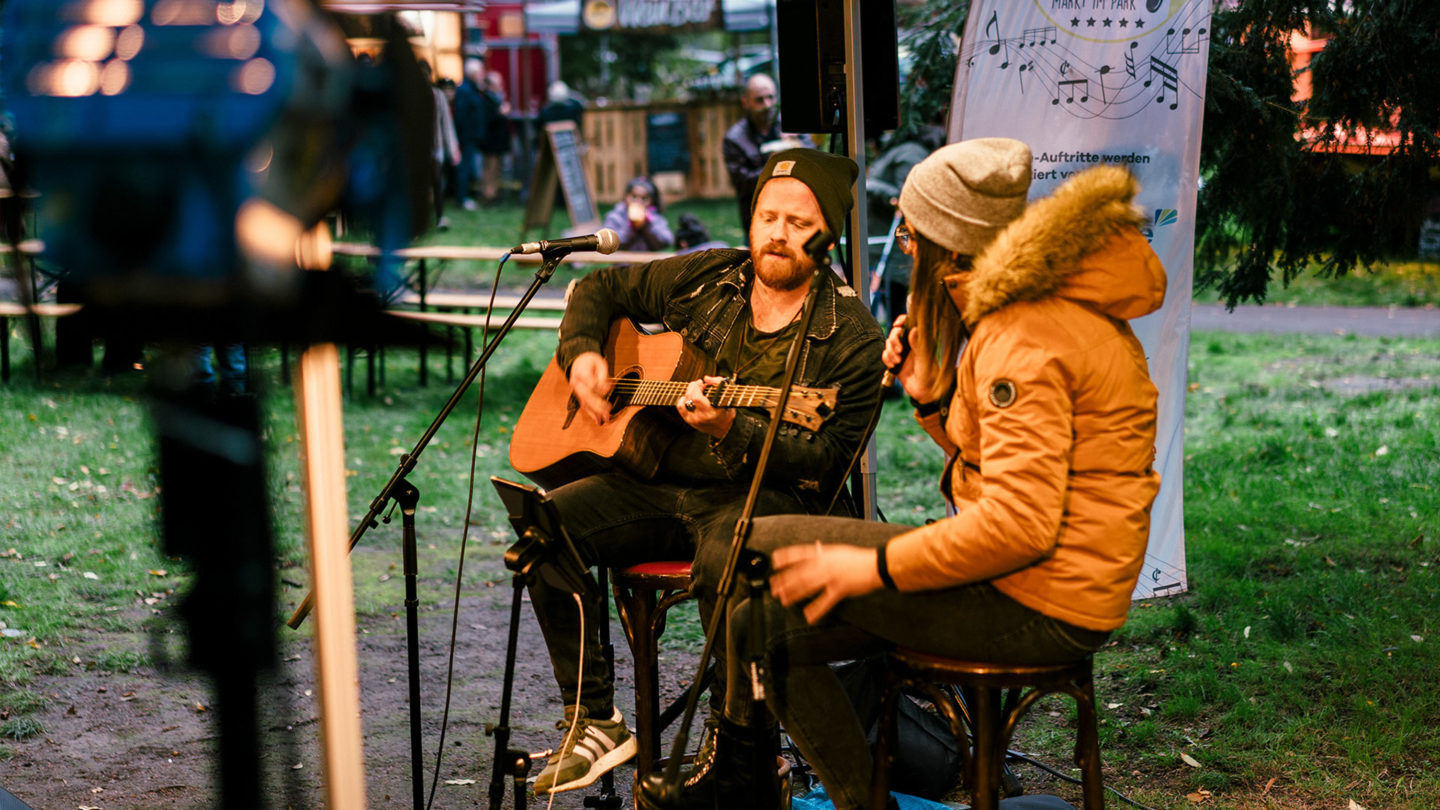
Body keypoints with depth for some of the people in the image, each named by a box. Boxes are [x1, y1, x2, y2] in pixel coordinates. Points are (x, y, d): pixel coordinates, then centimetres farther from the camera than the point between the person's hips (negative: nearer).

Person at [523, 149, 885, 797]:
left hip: (767, 497, -5)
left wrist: (731, 430, -25)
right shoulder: (705, 280, 11)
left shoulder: (850, 338, -5)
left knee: (722, 556, -40)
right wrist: (581, 354, 6)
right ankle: (593, 723, -9)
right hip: (655, 481, 5)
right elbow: (600, 288, 25)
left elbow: (826, 462, -13)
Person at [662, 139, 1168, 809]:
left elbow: (1019, 521, -27)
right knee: (763, 619, 4)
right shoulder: (1044, 301, 14)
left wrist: (874, 567, -19)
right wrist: (930, 398, 5)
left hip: (1040, 610, -10)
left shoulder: (1025, 338, -19)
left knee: (767, 547, -6)